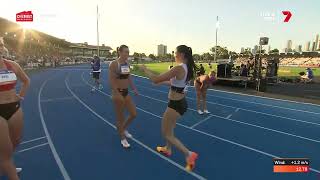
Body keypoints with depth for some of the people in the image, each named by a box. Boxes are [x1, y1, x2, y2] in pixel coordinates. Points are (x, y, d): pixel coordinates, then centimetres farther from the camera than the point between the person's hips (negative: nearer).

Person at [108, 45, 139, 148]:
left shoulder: (127, 64, 6)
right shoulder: (114, 64, -14)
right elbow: (111, 80, -18)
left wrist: (134, 89, 11)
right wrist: (117, 94, -24)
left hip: (126, 92, 7)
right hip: (118, 93, -7)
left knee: (134, 114, 10)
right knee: (120, 117, 7)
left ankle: (123, 129, 37)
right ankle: (123, 138, 27)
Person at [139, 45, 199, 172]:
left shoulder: (179, 68, -24)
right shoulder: (186, 68, 4)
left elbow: (156, 80, -25)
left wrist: (145, 69, -10)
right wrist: (162, 82, 21)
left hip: (175, 104, -9)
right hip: (181, 102, 9)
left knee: (166, 134, 8)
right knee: (169, 128, 28)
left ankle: (189, 154, 8)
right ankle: (168, 149, 48)